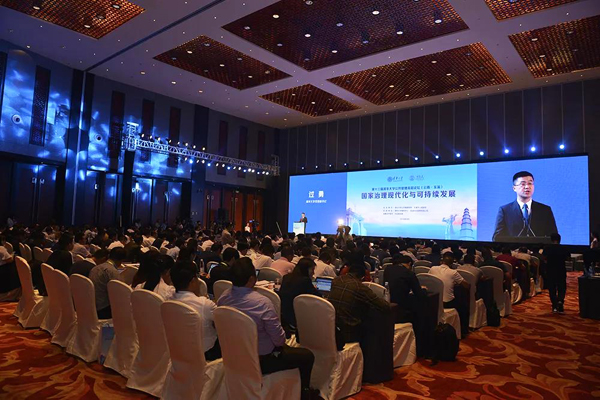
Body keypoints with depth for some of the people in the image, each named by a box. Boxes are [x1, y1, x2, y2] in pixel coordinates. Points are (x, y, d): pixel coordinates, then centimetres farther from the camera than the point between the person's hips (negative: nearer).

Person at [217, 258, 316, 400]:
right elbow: (279, 339, -21)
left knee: (286, 348, 30)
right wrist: (282, 340, 1)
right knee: (307, 356, 9)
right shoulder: (262, 303, -31)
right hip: (260, 361, -7)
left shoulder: (223, 298, -11)